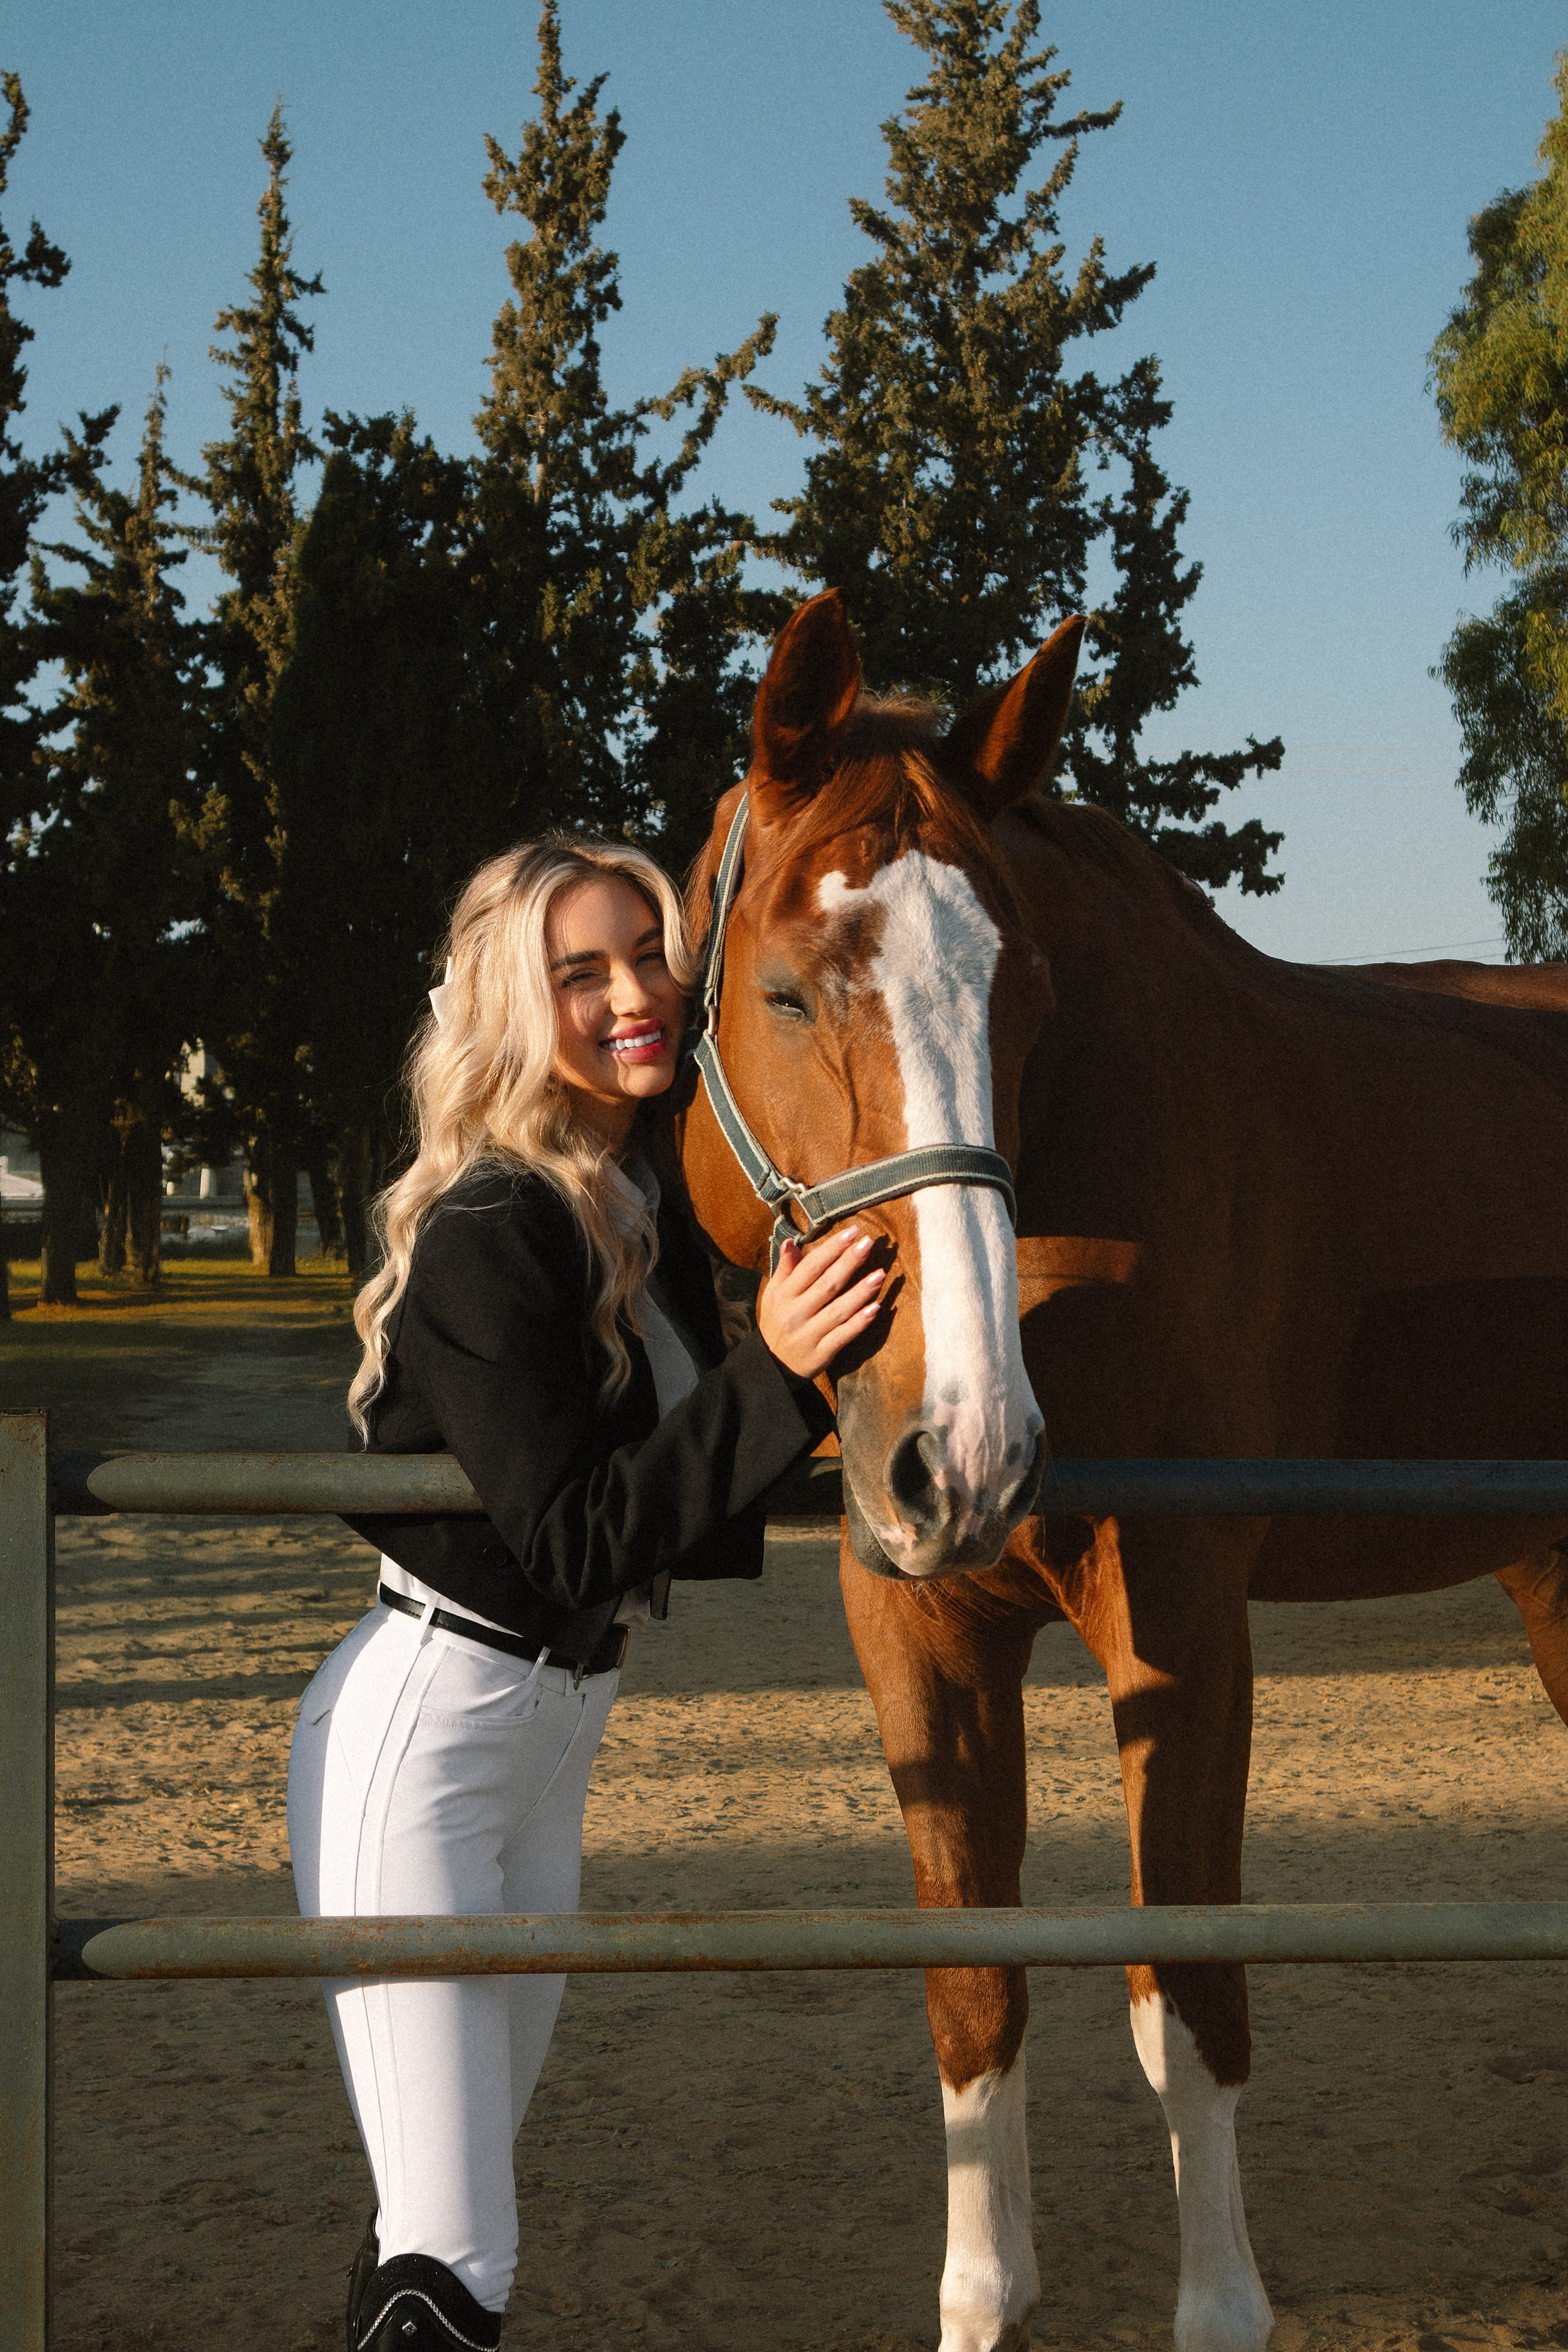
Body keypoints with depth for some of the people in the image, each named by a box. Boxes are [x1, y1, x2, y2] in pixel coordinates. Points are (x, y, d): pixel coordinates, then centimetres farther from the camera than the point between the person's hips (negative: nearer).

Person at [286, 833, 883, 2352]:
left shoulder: (648, 1209, 6)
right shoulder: (489, 1234, -20)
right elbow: (575, 1545, -25)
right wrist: (772, 1374, -31)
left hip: (557, 1722, 9)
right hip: (422, 1728, -9)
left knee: (450, 2203, 18)